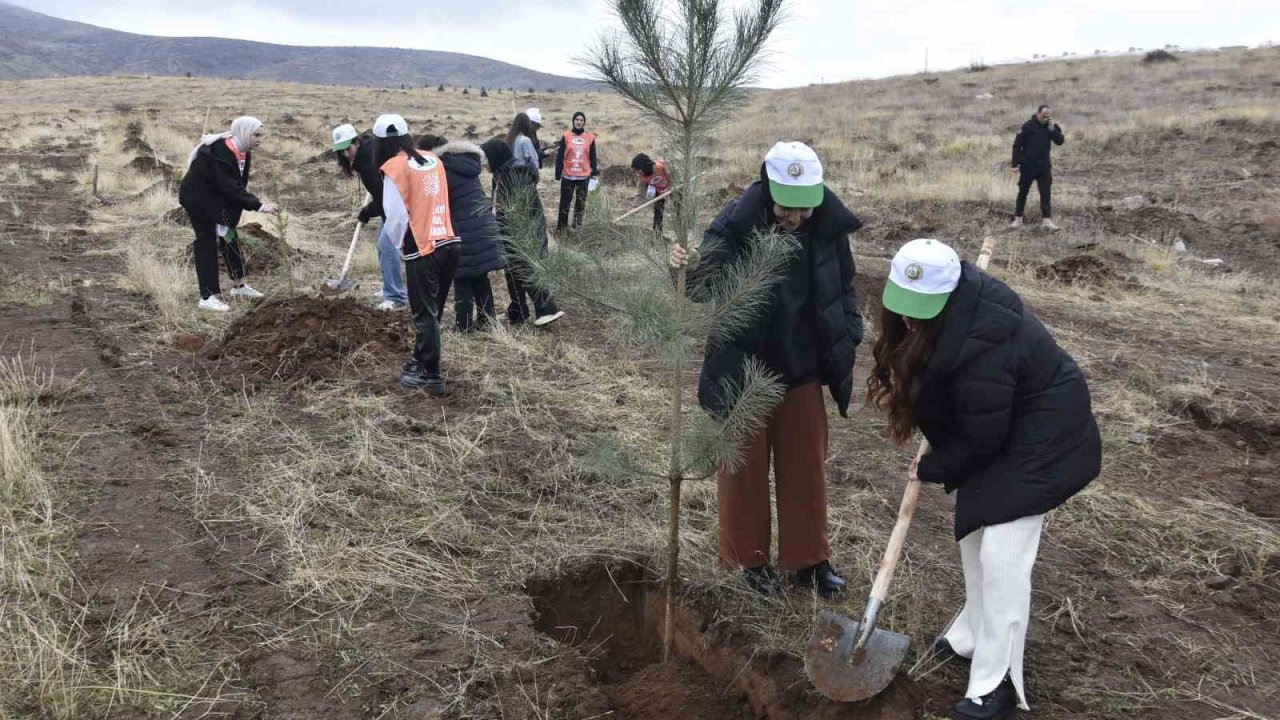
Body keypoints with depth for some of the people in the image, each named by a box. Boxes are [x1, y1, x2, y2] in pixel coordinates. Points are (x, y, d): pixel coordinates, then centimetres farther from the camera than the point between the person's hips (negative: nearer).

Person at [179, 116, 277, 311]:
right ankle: (208, 297, -6)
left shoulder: (242, 152, -3)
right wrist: (258, 206, -36)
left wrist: (229, 218, -3)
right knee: (207, 242, -9)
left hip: (217, 198, 9)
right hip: (197, 198, -9)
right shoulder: (219, 152, -30)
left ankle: (238, 286, 27)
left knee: (230, 238, 13)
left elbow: (238, 185, 0)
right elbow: (231, 188, -34)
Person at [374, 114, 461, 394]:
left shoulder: (394, 167, -7)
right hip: (449, 243, 6)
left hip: (422, 250, -6)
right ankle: (421, 360, 32)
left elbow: (396, 215, -10)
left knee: (425, 314, 4)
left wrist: (398, 244, 8)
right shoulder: (434, 160, 11)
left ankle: (432, 376, 10)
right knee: (432, 310, 18)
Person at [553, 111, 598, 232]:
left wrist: (594, 173, 2)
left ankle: (577, 226, 15)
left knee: (581, 202, 7)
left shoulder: (590, 138, 2)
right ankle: (560, 226, 12)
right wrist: (558, 173, -5)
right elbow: (559, 156, -1)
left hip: (583, 176, 1)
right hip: (568, 176, -1)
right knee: (565, 202, 5)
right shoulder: (566, 136, -1)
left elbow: (593, 157, 7)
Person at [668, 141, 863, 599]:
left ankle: (809, 558, 32)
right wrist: (688, 269, -44)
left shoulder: (828, 228, -8)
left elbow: (844, 288, 7)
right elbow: (708, 289, -23)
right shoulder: (734, 226, -20)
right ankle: (751, 558, 30)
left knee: (806, 465, 14)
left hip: (802, 370, 4)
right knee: (744, 467, 11)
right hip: (742, 372, -3)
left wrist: (848, 339, 0)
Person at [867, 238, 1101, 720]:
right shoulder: (957, 297, -11)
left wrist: (931, 469, -9)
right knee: (973, 534, 17)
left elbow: (980, 440, -25)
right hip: (998, 427, 10)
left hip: (1040, 441, -10)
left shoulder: (980, 350, -38)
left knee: (1002, 554, -10)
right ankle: (974, 636, 34)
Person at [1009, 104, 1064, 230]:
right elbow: (1017, 145, -8)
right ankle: (1018, 219, 17)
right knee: (1022, 193, 7)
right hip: (1027, 167, -3)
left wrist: (1053, 129, -19)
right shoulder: (1027, 126, -9)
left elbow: (1060, 141, -5)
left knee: (1046, 194, -1)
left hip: (1044, 167, 3)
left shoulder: (1051, 127, 3)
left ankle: (1046, 220, 1)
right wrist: (1015, 164, -12)